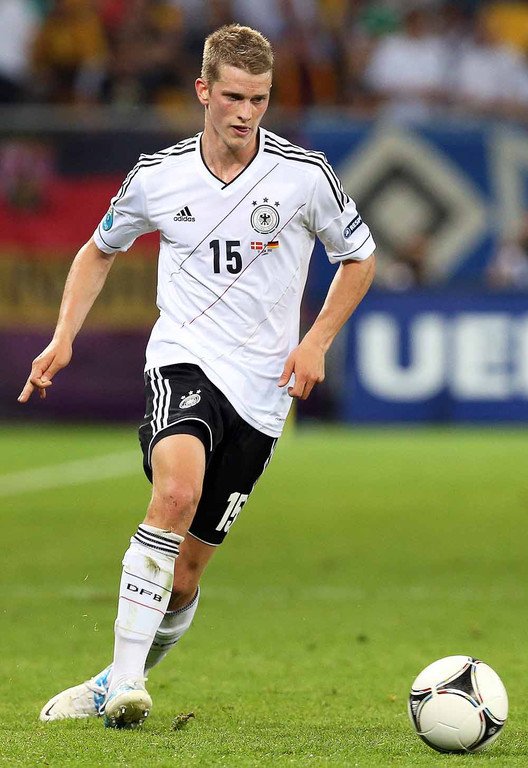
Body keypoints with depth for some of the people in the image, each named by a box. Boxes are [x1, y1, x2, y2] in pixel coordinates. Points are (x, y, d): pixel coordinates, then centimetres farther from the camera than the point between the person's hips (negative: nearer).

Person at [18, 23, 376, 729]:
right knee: (177, 490, -33)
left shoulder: (304, 175, -3)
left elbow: (359, 259, 12)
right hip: (183, 361, -1)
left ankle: (117, 686, 29)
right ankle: (125, 679, -32)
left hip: (260, 391, 1)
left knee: (183, 575, 3)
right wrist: (64, 338, 7)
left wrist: (316, 342, -1)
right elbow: (100, 250, 20)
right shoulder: (158, 176, 1)